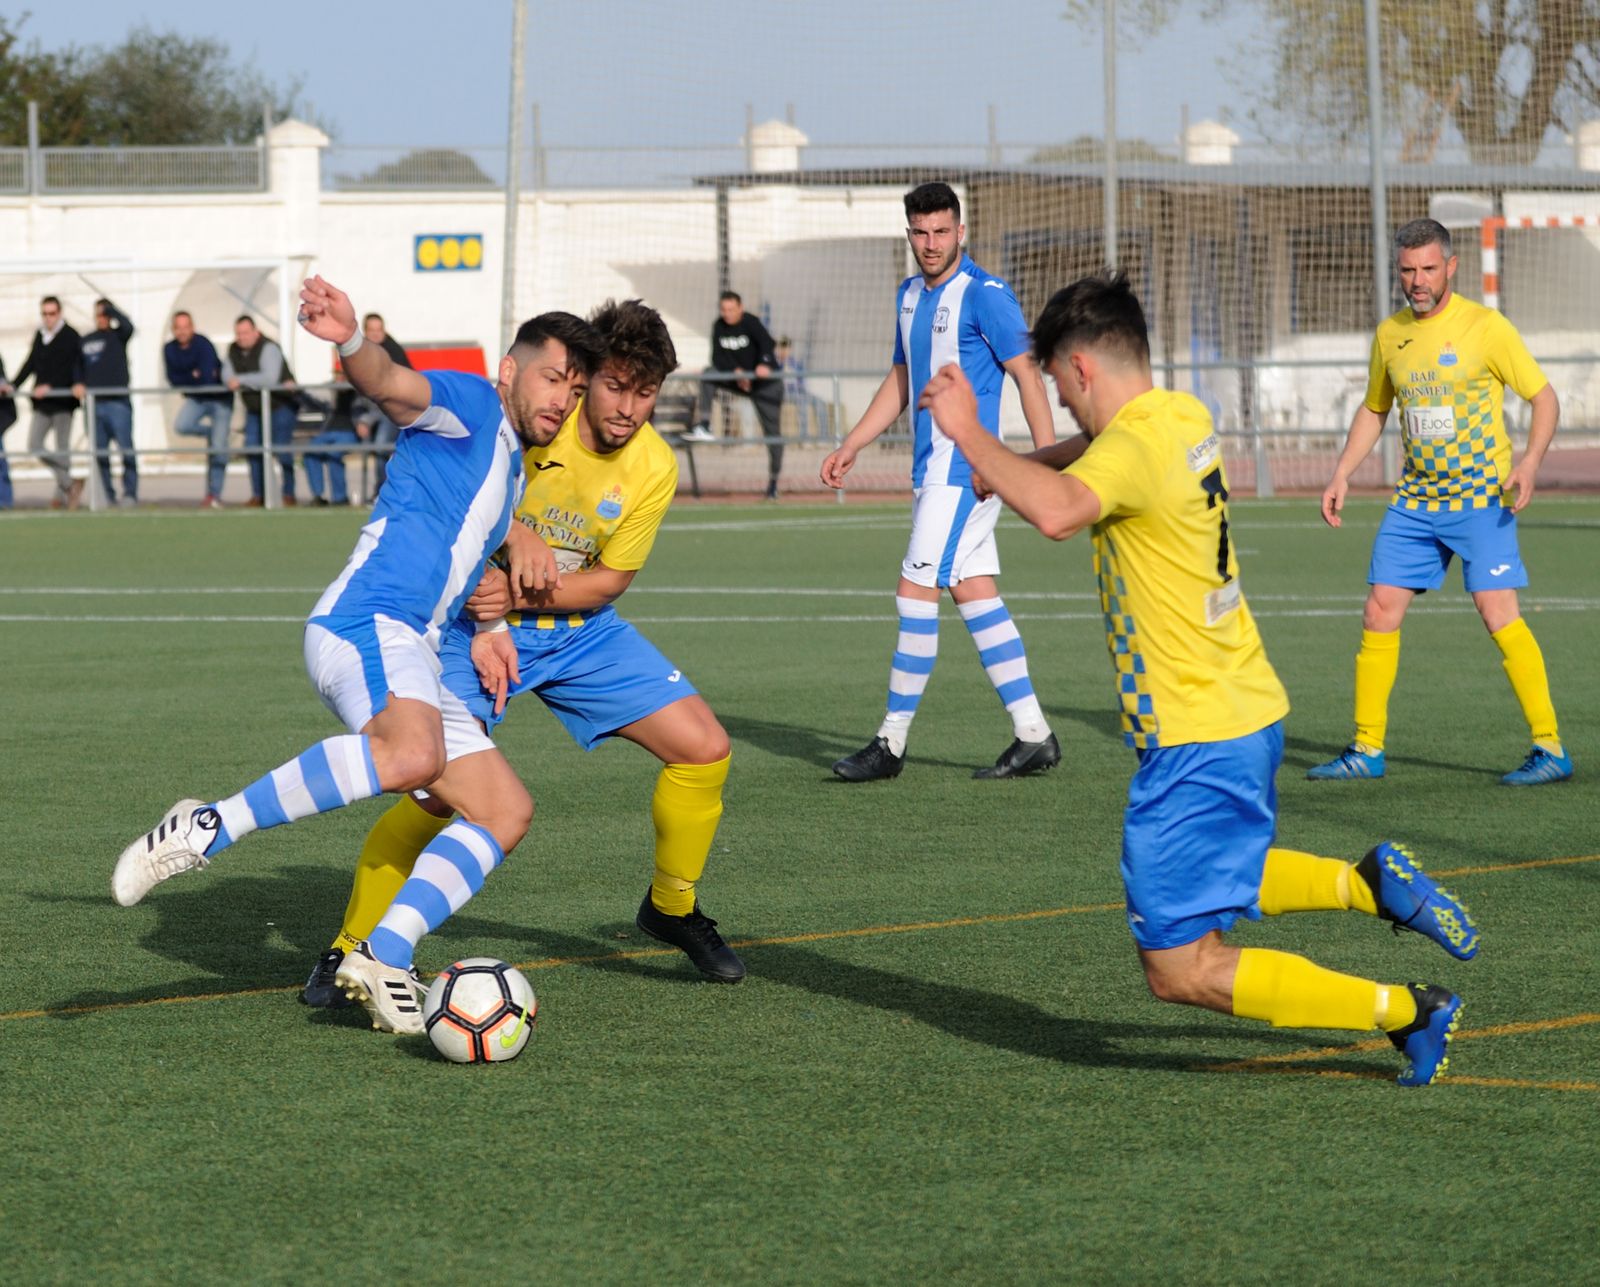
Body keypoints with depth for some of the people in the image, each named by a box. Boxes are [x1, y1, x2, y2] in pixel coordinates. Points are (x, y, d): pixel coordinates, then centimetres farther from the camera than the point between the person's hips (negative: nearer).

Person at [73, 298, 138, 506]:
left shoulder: (117, 336, 2)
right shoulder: (85, 341, 16)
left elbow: (127, 325, -19)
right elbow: (79, 366, 21)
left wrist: (109, 309, -8)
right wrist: (78, 384, 2)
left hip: (118, 402, -5)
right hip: (94, 403, 5)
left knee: (126, 449, -9)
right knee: (100, 453, 5)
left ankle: (130, 493, -5)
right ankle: (108, 495, 10)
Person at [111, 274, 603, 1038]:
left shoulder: (513, 469, 28)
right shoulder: (468, 406, 1)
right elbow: (393, 386, -19)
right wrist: (351, 343, -42)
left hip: (413, 659, 10)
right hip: (366, 621, -10)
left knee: (505, 812, 3)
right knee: (413, 754, -38)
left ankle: (384, 959, -7)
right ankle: (206, 830, -31)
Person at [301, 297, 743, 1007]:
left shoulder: (653, 467, -12)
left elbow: (609, 579, -6)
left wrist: (521, 594, -22)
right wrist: (483, 624, -20)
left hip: (580, 628, 4)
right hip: (478, 621, -4)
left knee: (705, 750, -4)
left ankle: (672, 908, 21)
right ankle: (351, 948, -6)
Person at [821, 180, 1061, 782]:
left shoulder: (985, 295, -11)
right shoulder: (910, 296, 14)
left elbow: (1027, 375, -13)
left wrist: (1049, 459, -19)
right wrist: (851, 447, 22)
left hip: (964, 470, -9)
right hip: (930, 471, 9)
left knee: (917, 592, -9)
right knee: (976, 596, 8)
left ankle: (892, 742, -4)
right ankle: (1033, 736, 11)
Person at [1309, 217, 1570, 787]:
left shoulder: (1485, 327, -8)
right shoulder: (1390, 334, 8)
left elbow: (1544, 397, -5)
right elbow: (1374, 409, 22)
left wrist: (1528, 463, -20)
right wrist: (1341, 476, 13)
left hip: (1481, 499, -5)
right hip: (1415, 500, 5)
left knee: (1500, 616, -15)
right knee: (1379, 615, 1)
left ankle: (1550, 747, -8)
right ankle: (1366, 748, 12)